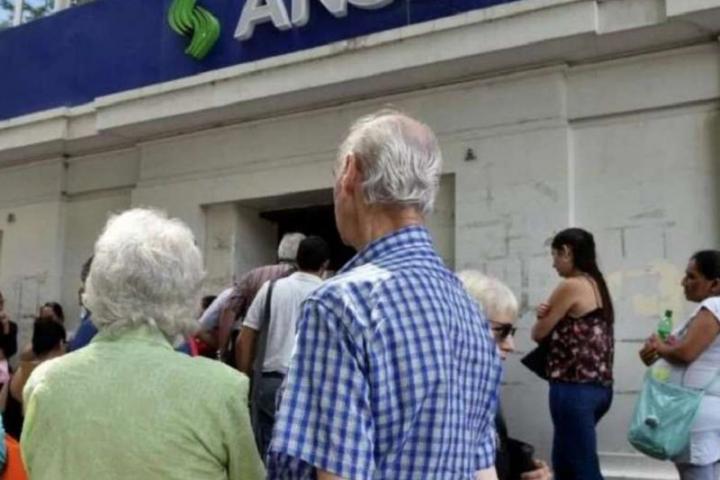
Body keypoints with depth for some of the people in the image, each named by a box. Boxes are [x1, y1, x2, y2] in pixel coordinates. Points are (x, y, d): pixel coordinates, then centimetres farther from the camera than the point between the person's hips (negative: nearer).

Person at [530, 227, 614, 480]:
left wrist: (542, 316, 16)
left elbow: (538, 333, -6)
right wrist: (549, 314, -1)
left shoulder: (571, 286, -13)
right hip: (599, 388, 9)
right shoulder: (596, 285, 14)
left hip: (575, 390, -9)